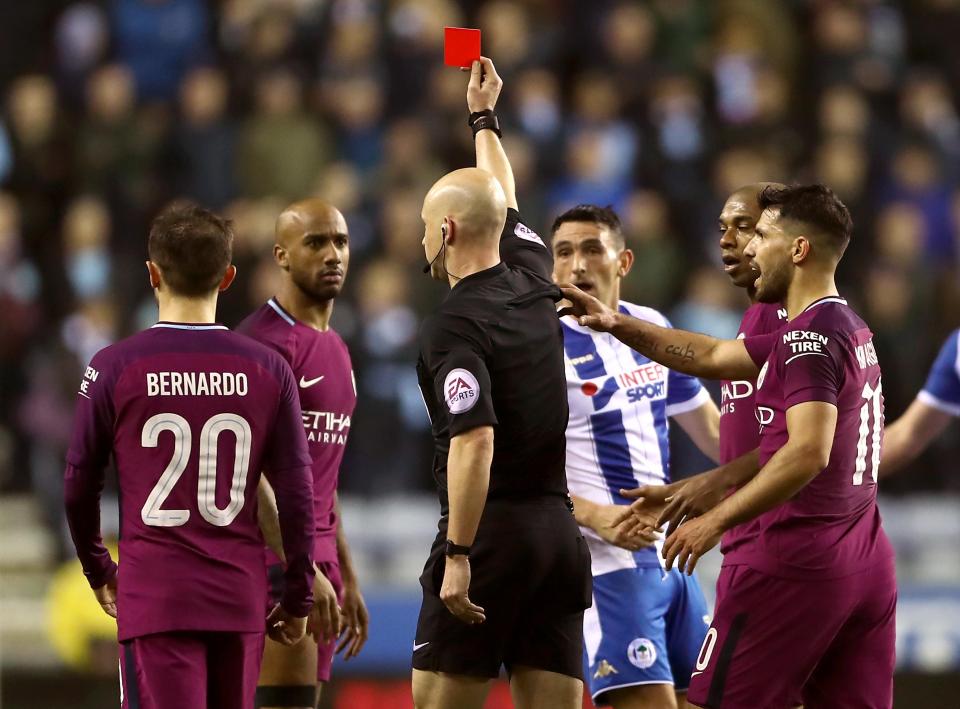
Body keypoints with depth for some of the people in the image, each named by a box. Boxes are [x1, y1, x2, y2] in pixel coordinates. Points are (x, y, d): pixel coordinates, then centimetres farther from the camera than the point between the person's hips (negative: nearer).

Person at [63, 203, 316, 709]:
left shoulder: (113, 368, -4)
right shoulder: (268, 369, 2)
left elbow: (79, 487, 3)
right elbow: (296, 494, 3)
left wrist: (98, 571, 21)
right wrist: (297, 599, 13)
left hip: (154, 598, -3)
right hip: (240, 598, 3)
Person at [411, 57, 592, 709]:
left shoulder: (455, 325, -11)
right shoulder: (534, 286, 11)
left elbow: (475, 443, -22)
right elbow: (506, 205, 32)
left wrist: (458, 556, -22)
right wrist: (484, 116, 48)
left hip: (491, 532, -7)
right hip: (560, 528, 7)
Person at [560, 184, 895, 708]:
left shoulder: (809, 336, -13)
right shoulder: (851, 330, 17)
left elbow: (807, 454, -24)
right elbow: (712, 358, 24)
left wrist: (717, 521, -21)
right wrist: (616, 324, 22)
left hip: (794, 562, -9)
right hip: (867, 563, 9)